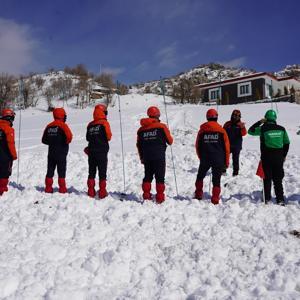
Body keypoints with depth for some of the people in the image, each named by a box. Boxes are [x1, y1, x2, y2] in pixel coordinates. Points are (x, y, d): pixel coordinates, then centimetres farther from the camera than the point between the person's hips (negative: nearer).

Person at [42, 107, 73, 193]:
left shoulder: (49, 126, 7)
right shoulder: (62, 125, -11)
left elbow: (44, 140, 10)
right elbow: (69, 137, -24)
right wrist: (66, 142, -4)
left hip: (51, 152, 5)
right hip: (61, 153, -5)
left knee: (50, 171, 11)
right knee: (61, 171, 1)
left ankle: (48, 188, 13)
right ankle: (62, 189, 3)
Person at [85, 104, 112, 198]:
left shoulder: (90, 124, 6)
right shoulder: (104, 123, -8)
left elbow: (88, 138, 7)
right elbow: (108, 137, -11)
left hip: (91, 151, 5)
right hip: (102, 152, -4)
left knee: (91, 172, 12)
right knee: (102, 173, 1)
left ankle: (91, 192, 14)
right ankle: (102, 192, 1)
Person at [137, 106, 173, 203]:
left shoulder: (141, 129, 8)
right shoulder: (162, 126, -5)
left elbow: (139, 145, 13)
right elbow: (170, 141, 1)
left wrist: (142, 157, 22)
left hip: (146, 157, 4)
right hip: (159, 157, -4)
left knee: (148, 176, 14)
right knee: (160, 177, 3)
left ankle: (146, 195, 14)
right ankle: (160, 197, 3)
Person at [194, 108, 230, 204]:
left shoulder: (202, 130, 3)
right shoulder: (221, 130, -2)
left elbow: (197, 145, 10)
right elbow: (226, 146, 0)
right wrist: (226, 161, 8)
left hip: (204, 159, 1)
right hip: (218, 160, -1)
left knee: (200, 176, 21)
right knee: (216, 180, 6)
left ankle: (198, 195, 22)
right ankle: (215, 200, 5)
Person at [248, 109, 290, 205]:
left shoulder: (263, 129, -8)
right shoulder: (281, 129, 2)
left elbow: (250, 131, 4)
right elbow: (286, 143, 9)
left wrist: (259, 122, 4)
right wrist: (284, 155, 19)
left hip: (267, 157, -2)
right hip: (279, 157, 2)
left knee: (267, 178, 7)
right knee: (278, 179, 10)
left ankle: (267, 198, 10)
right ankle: (280, 199, 11)